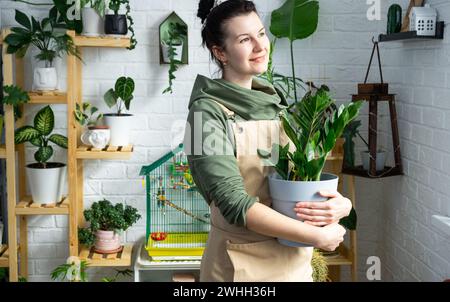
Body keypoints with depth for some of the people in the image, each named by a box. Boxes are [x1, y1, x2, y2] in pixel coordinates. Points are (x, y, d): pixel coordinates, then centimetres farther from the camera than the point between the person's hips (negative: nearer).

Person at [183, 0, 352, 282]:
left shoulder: (276, 101, 3)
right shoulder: (208, 111, -15)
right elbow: (235, 203, -22)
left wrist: (341, 204, -15)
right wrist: (318, 236, -21)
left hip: (295, 260, 6)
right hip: (242, 266, -5)